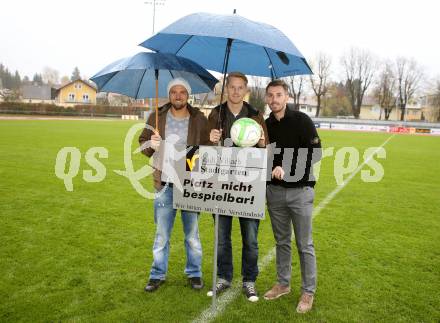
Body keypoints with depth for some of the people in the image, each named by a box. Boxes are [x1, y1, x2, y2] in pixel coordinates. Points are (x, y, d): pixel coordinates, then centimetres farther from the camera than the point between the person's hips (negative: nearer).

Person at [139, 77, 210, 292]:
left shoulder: (199, 119, -1)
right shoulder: (157, 117, 2)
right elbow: (142, 142, 9)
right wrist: (150, 145, -15)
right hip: (165, 185, 1)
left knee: (192, 234, 13)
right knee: (161, 234, 12)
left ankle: (194, 273, 30)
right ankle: (157, 275, 28)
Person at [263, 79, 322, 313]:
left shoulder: (301, 121, -6)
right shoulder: (266, 125, 6)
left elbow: (315, 153, -12)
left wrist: (287, 169, -19)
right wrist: (273, 168, -10)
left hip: (300, 190, -4)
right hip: (274, 191, 4)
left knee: (304, 244, 4)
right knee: (282, 241, 16)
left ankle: (308, 292, 19)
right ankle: (283, 283, 31)